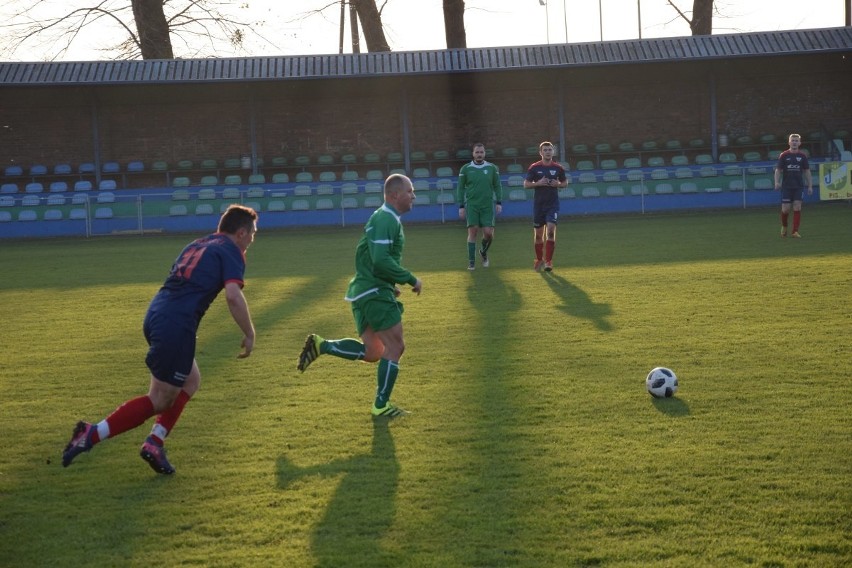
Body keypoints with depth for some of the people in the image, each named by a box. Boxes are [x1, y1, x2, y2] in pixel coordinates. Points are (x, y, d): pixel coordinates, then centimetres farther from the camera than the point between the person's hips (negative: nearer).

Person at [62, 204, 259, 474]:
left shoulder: (198, 245, 23)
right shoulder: (230, 251, -1)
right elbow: (233, 295, -15)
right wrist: (249, 334, -6)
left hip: (156, 317, 9)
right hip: (177, 327, -9)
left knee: (190, 381, 22)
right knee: (159, 401, 1)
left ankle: (155, 443, 16)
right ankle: (92, 434, -4)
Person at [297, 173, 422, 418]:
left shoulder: (385, 218, 17)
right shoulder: (385, 219, -16)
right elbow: (381, 261, -26)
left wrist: (390, 285, 20)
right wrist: (411, 280, -18)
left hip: (365, 291, 10)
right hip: (374, 292, -10)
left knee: (372, 352, 12)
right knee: (395, 347, -4)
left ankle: (320, 345, 6)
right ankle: (381, 406, 2)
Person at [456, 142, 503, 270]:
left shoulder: (492, 168, 5)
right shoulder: (465, 169, 2)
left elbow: (497, 186, 10)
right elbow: (460, 188, 7)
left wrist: (499, 202, 0)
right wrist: (461, 206, 2)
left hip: (487, 205, 1)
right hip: (471, 205, -1)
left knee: (488, 233, -6)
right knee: (473, 232, -8)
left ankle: (483, 252, 25)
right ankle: (471, 262, -1)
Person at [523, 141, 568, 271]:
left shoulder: (558, 167, 2)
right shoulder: (534, 167, -1)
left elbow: (565, 183, 13)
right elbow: (526, 184, 1)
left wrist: (557, 184, -9)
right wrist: (538, 183, -15)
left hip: (553, 203, -1)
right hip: (538, 204, 1)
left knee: (551, 230, -15)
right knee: (538, 234, 7)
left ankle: (549, 261, -10)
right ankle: (539, 259, 26)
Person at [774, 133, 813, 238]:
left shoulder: (802, 156, 5)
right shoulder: (784, 155, 1)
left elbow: (807, 171, 9)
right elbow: (778, 170, 1)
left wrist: (810, 186, 4)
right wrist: (777, 182, -14)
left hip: (799, 186, 1)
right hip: (786, 186, -1)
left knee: (797, 207, -7)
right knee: (785, 209, -3)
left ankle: (795, 231, -3)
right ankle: (784, 227, 25)